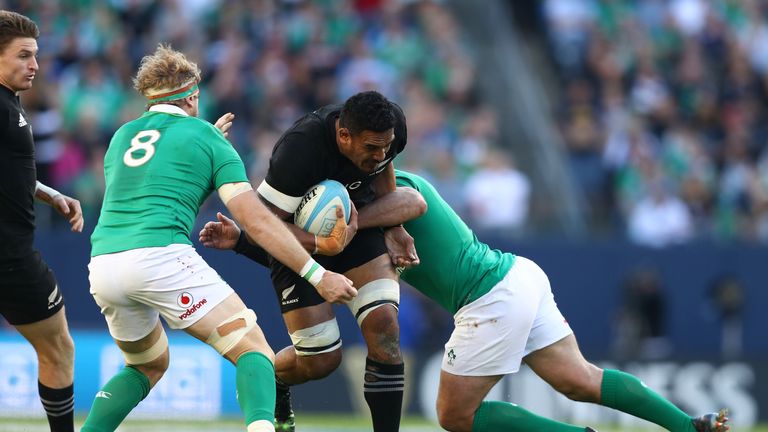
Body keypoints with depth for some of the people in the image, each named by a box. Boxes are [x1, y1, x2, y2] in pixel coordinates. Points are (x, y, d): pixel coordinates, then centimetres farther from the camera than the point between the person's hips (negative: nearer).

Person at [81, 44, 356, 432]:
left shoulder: (122, 136, 23)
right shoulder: (206, 137, 10)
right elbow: (255, 220, 1)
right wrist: (317, 275, 1)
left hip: (102, 265, 6)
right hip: (161, 256, -6)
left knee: (148, 366, 30)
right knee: (252, 351, -3)